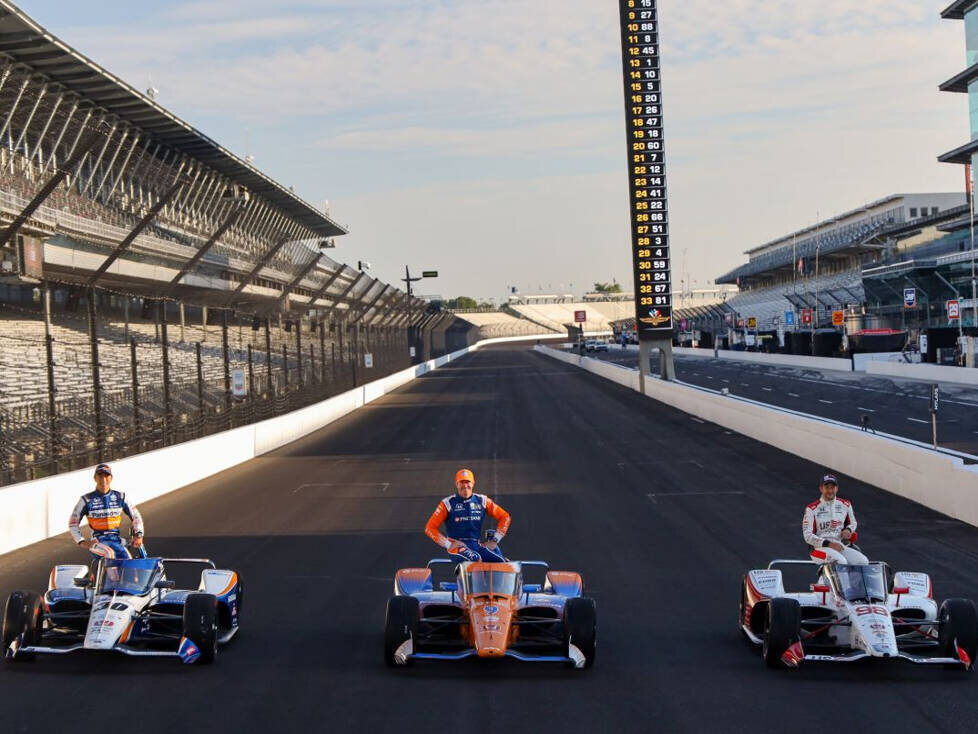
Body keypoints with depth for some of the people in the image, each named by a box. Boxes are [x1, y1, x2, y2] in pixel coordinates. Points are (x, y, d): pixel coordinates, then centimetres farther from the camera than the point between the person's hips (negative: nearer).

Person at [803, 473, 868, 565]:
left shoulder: (846, 505, 12)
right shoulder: (812, 509, -1)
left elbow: (853, 523, 29)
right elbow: (808, 536, -5)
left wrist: (848, 530, 3)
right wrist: (828, 544, -18)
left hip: (842, 546, 5)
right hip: (822, 547, -4)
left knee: (863, 561, -21)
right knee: (841, 562, -34)